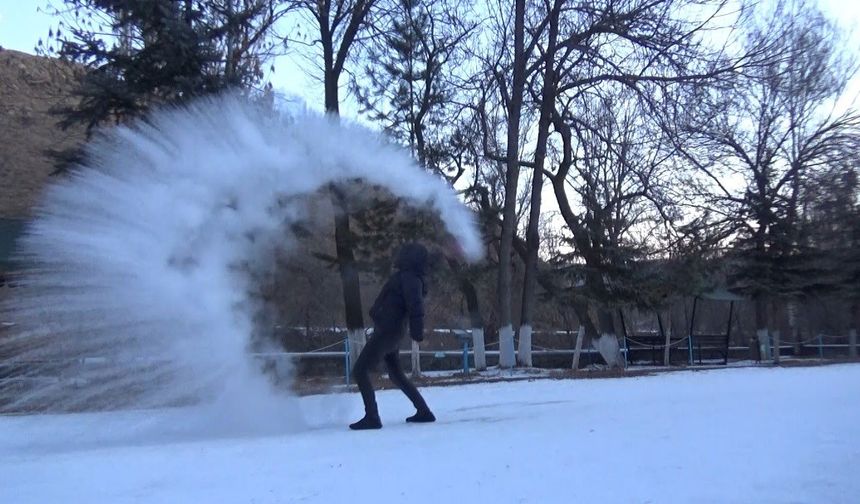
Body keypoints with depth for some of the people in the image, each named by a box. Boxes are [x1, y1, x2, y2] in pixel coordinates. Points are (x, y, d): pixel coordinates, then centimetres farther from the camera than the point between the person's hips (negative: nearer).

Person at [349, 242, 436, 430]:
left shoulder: (408, 278, -14)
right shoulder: (411, 279, 15)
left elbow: (416, 306, -27)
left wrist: (417, 331, -34)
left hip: (385, 333, -10)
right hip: (393, 334, 10)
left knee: (360, 371, -7)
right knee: (397, 376, 21)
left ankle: (372, 417, -9)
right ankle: (424, 412, 24)